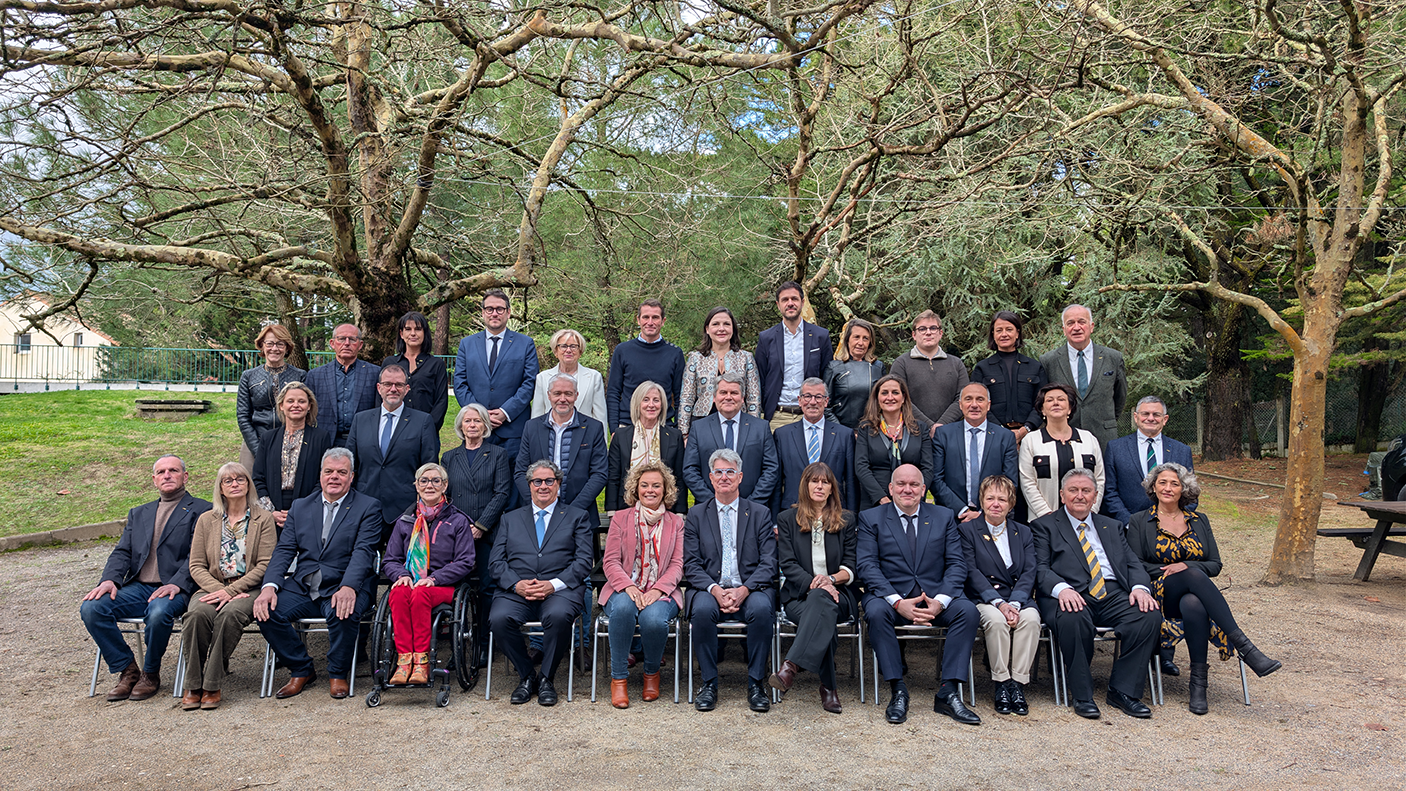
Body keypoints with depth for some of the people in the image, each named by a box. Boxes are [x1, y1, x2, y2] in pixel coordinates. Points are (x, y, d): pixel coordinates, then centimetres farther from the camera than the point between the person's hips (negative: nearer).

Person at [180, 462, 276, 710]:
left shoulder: (263, 519, 6)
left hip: (249, 588, -2)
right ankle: (193, 684, -18)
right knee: (197, 613, -31)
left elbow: (265, 565, -2)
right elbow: (196, 566, 9)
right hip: (214, 587, 2)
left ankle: (212, 684, -24)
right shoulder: (206, 520, 15)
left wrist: (231, 590, -13)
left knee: (231, 613, -34)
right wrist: (218, 589, -10)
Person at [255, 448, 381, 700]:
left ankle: (338, 674, -6)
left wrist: (348, 587, -29)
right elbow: (284, 550, 7)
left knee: (342, 613, -35)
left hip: (344, 587, -4)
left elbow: (364, 552, -11)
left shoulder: (368, 507, 2)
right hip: (302, 586, 4)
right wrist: (269, 585, -12)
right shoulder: (300, 507, 16)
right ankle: (301, 670, 3)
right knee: (267, 612, -20)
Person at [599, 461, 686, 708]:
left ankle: (652, 672, -1)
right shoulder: (620, 518, 12)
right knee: (623, 607, -36)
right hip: (624, 590, 0)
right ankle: (618, 678, -20)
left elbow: (678, 564, 4)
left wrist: (658, 589, -16)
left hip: (661, 592, 0)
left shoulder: (676, 522, 14)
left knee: (653, 618, -34)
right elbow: (610, 561, 3)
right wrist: (628, 586, -17)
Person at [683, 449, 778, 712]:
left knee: (762, 607, -33)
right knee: (702, 608, -33)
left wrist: (744, 590, -16)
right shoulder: (696, 515, 11)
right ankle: (709, 683, -15)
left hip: (749, 590, 0)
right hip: (710, 589, 0)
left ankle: (756, 683, -16)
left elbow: (768, 563, 1)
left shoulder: (760, 513, 10)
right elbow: (691, 564, 3)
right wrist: (715, 589, -16)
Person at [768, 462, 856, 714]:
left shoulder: (846, 519, 15)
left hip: (837, 593, 0)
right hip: (798, 594, 0)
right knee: (824, 621, -36)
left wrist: (831, 579, -15)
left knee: (820, 599, -38)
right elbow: (788, 564, 1)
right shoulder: (787, 519, 12)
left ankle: (791, 665, -49)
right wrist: (813, 583, -18)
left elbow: (852, 566, 7)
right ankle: (828, 687, -28)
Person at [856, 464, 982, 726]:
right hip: (890, 595, -2)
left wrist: (940, 601, -15)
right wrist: (898, 602, -21)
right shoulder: (871, 518, 5)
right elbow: (867, 566, -6)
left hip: (935, 597, 2)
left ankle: (948, 692, -21)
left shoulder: (944, 517, 12)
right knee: (876, 612, -34)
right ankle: (898, 692, -23)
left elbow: (956, 564, 3)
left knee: (968, 610, -26)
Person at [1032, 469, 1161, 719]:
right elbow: (1040, 569, -1)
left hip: (1113, 594, 4)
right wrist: (1061, 588, -23)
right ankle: (1082, 696, -19)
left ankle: (1123, 691, -12)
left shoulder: (1112, 527, 26)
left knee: (1150, 615, -25)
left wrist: (1140, 587, -7)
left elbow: (1133, 563, 16)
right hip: (1072, 597, -4)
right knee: (1073, 619, -38)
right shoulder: (1045, 526, 12)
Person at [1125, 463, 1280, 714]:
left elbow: (1215, 564, 11)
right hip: (1160, 594, -2)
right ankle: (1244, 647, -45)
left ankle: (1198, 681, -36)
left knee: (1193, 605, -39)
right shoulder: (1140, 521, 13)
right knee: (1192, 575, -38)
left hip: (1195, 594, 2)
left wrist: (1185, 566, -8)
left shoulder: (1199, 520, 20)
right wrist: (1168, 571, -12)